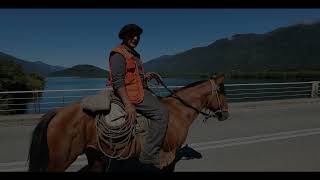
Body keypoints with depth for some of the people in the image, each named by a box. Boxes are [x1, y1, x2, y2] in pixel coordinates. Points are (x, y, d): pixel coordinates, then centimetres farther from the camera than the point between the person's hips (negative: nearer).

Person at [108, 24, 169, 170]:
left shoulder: (133, 54, 19)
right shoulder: (118, 54, -11)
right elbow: (118, 81, -21)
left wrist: (145, 76, 8)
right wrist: (128, 104, -28)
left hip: (140, 90, 11)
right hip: (130, 93, -11)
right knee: (161, 113, -20)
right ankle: (149, 156, -14)